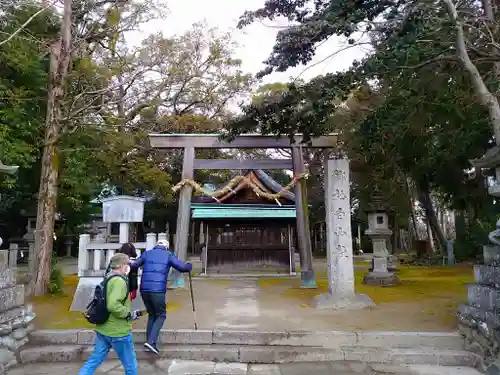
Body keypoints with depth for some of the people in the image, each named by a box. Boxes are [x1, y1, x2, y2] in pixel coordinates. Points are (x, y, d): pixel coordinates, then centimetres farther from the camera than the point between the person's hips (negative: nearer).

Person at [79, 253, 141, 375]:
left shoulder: (108, 279, 9)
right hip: (118, 332, -9)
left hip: (103, 329, 9)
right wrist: (130, 314, -20)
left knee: (94, 360, 17)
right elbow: (113, 305, -34)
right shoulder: (119, 281, -22)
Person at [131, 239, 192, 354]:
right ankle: (151, 342, -4)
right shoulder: (168, 255, 6)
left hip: (144, 289, 4)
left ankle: (149, 341, 19)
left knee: (152, 314, 21)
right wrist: (189, 266, 23)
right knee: (161, 315, 11)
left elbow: (134, 266, 12)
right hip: (158, 290, -4)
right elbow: (183, 267, 2)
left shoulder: (147, 253, 14)